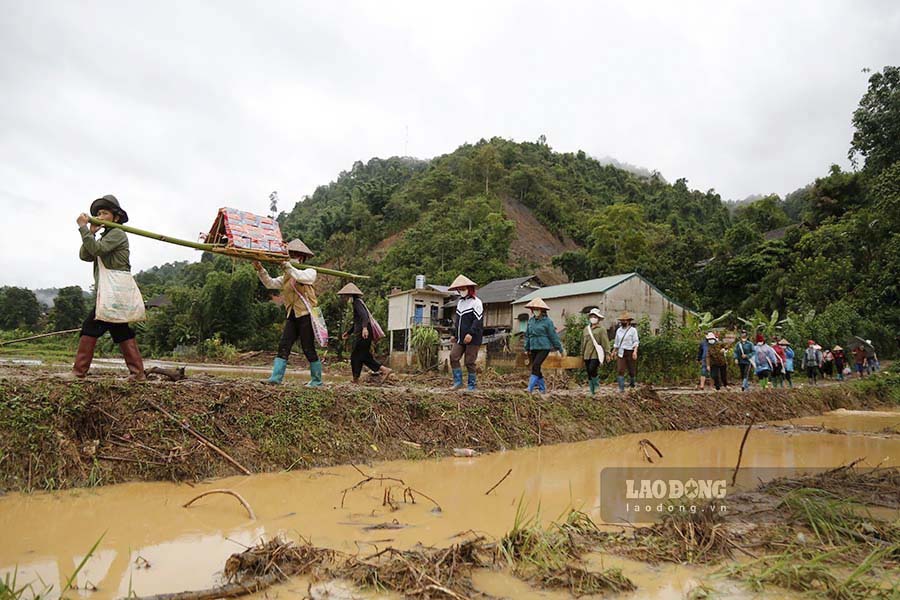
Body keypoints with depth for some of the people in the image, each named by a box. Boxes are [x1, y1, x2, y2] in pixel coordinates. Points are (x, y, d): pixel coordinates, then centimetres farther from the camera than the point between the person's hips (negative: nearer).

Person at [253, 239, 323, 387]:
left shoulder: (310, 272, 0)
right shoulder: (286, 276, 17)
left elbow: (300, 277, -22)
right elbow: (270, 283, 6)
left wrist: (288, 266, -17)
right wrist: (260, 269, -6)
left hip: (306, 315, -6)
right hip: (292, 316, 6)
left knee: (308, 349, -2)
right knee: (283, 347, -4)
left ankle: (316, 380, 10)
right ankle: (275, 378, -7)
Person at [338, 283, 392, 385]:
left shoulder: (357, 302, -9)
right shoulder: (356, 303, 21)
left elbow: (364, 316, -26)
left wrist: (364, 328, -41)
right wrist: (348, 332, 36)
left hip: (363, 334, -10)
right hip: (360, 334, 10)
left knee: (355, 356, -1)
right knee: (365, 357, 10)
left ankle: (355, 380, 7)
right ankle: (385, 370, 6)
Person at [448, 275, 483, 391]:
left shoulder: (476, 302, -7)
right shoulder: (460, 302, 19)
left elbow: (478, 320, -15)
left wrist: (471, 333, -24)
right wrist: (454, 334, 19)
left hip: (472, 338, -7)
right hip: (460, 338, 7)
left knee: (469, 362, -3)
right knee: (453, 357, -6)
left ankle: (471, 385, 10)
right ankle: (458, 381, 3)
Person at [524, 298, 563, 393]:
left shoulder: (547, 321, -7)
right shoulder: (531, 321, 9)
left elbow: (553, 336, -4)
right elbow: (527, 335, 17)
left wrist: (559, 349, 0)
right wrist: (527, 348, 17)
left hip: (544, 348, -6)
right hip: (534, 348, 6)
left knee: (536, 366, -18)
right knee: (536, 368, 7)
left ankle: (530, 388, -18)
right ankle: (542, 388, 21)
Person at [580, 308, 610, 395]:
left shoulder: (601, 329, 0)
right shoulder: (586, 329, 17)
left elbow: (605, 342, -4)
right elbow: (583, 342, 22)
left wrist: (607, 353, -10)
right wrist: (582, 354, 21)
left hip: (596, 354, -6)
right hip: (587, 355, 6)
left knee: (592, 370, -20)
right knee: (589, 374, 6)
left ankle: (597, 386, 6)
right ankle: (592, 392, 15)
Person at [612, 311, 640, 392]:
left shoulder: (633, 330, -3)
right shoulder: (619, 330, 11)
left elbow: (636, 341, -9)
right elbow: (616, 343, 19)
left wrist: (635, 351, -21)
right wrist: (614, 352, 20)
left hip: (630, 352, -3)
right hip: (621, 353, 3)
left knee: (631, 370, 10)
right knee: (620, 370, -10)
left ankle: (632, 383, 37)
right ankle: (621, 388, -12)